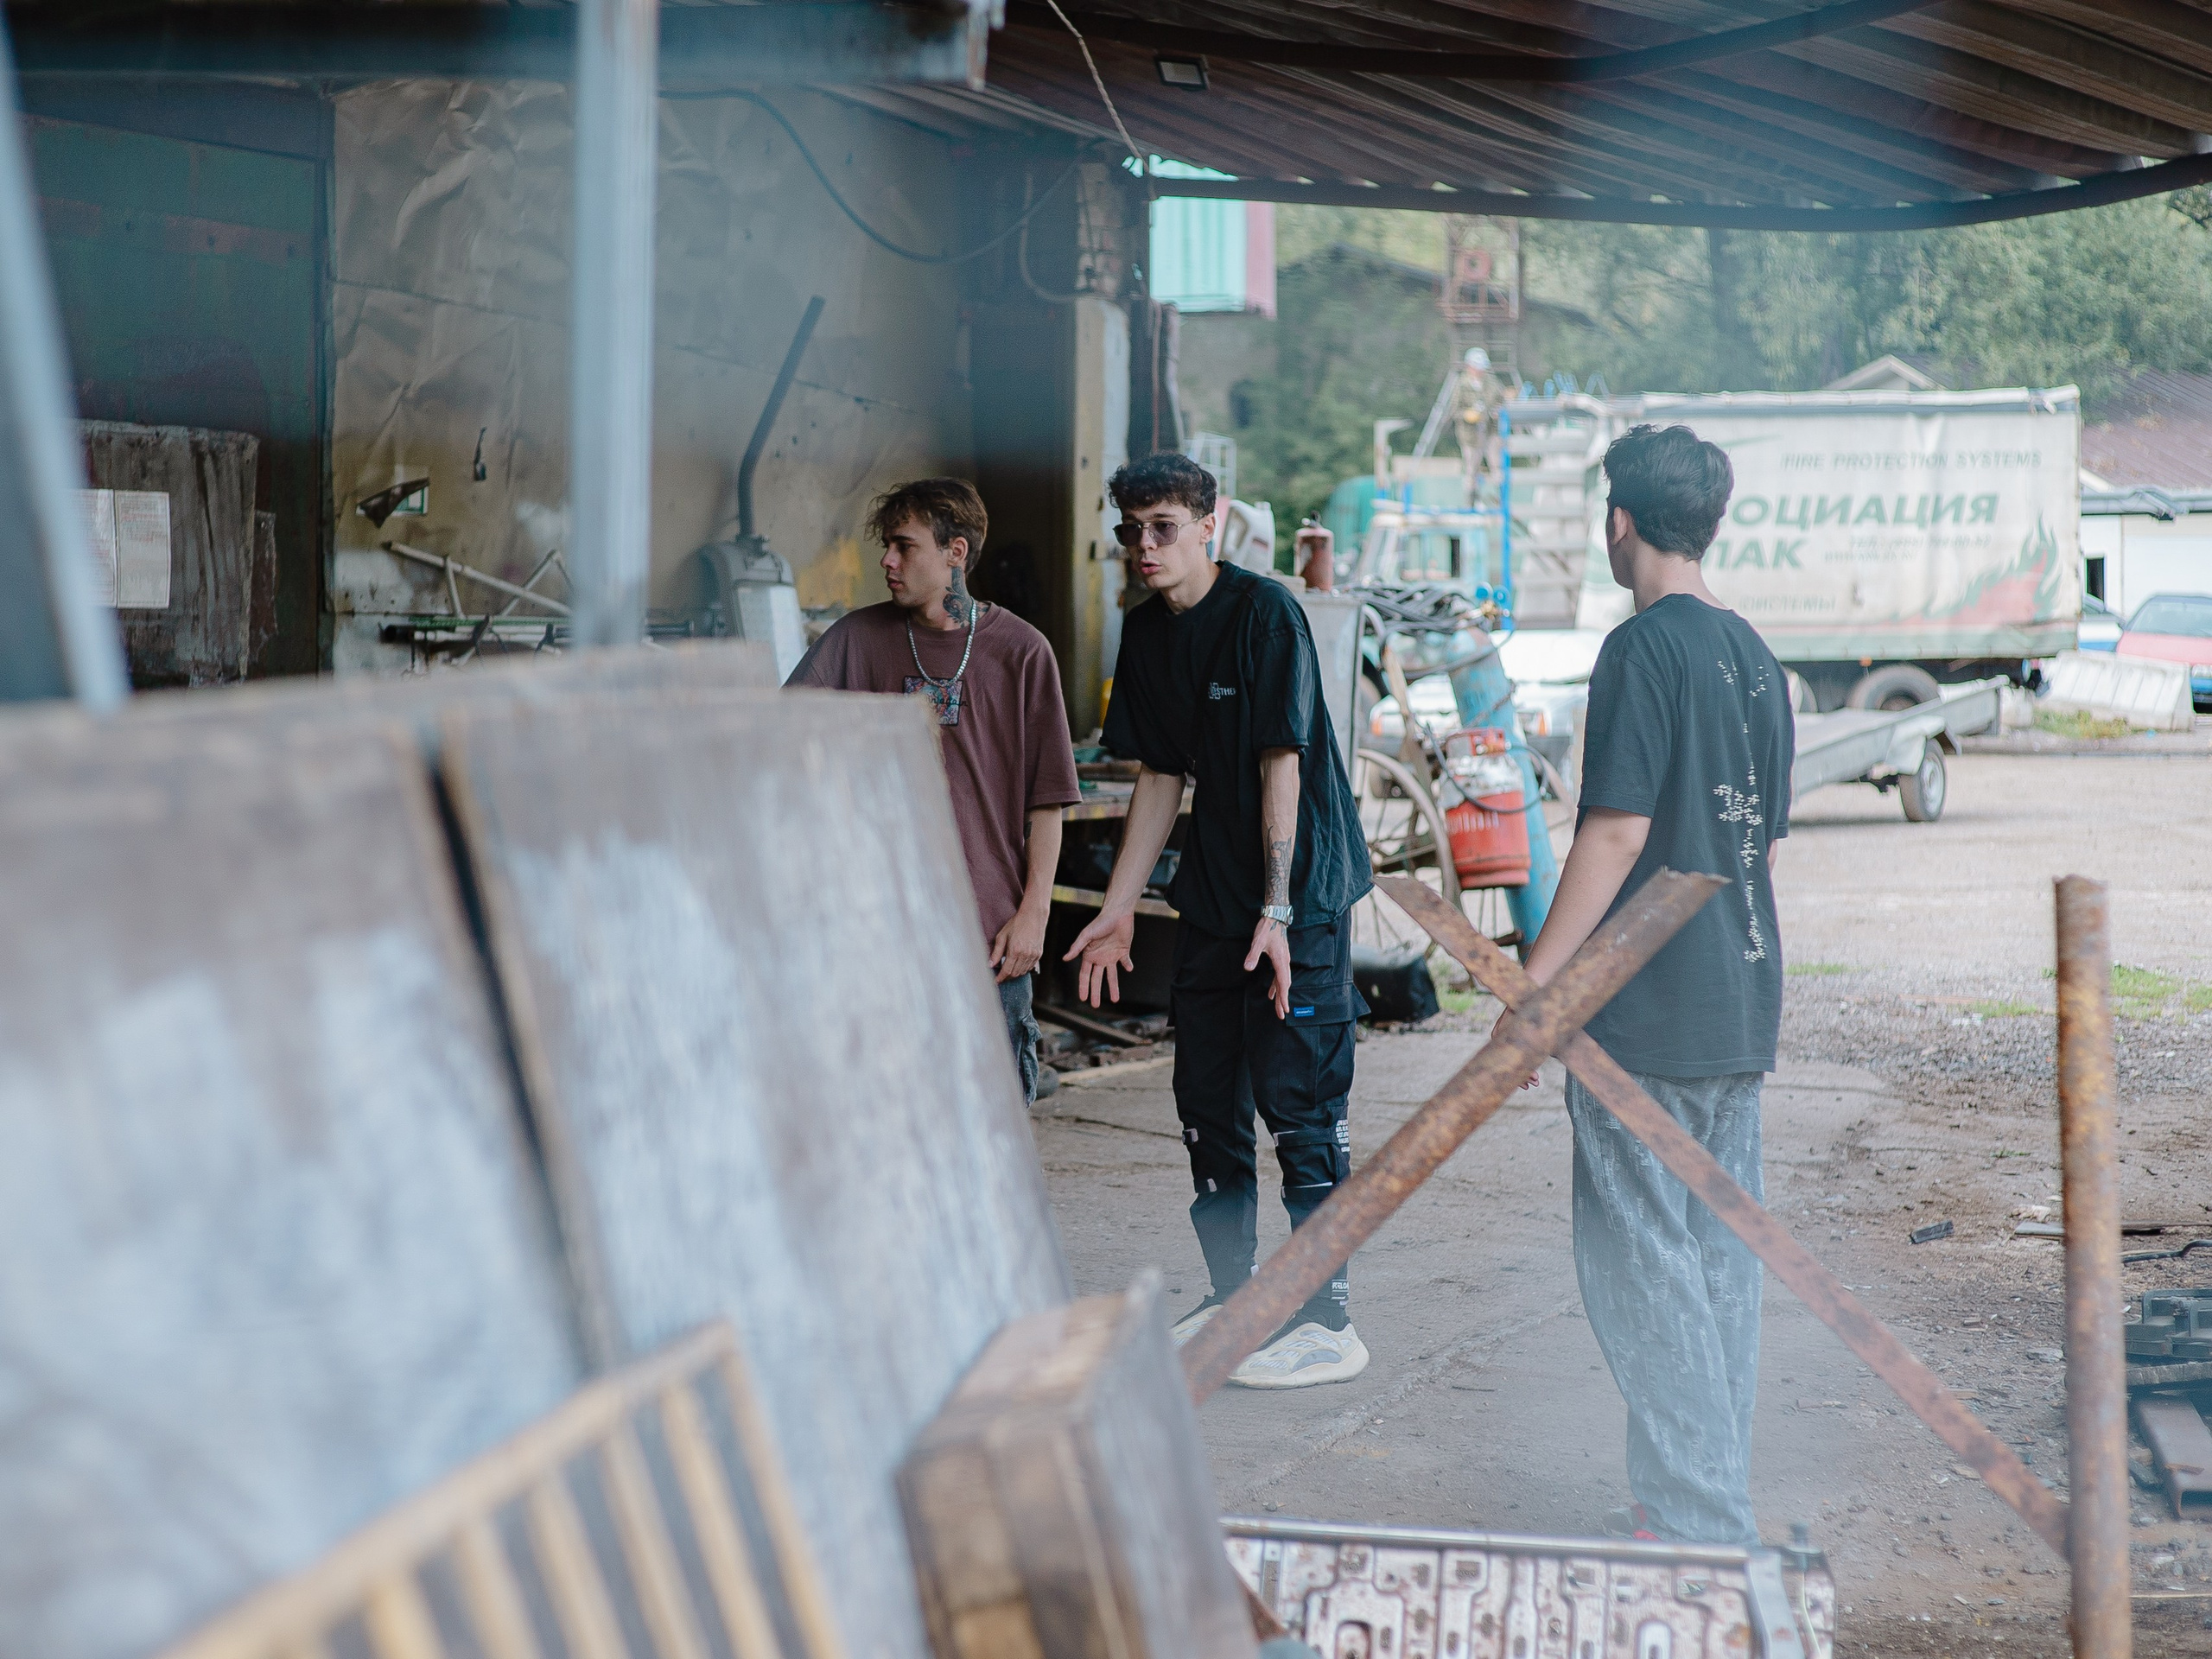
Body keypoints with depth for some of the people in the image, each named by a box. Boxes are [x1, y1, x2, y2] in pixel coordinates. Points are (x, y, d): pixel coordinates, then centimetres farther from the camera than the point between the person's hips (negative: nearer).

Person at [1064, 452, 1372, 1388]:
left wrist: (1277, 912, -21)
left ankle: (1328, 1321, -1)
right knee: (1207, 1099, 11)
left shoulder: (1264, 613, -14)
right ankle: (1234, 1300, 23)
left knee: (1299, 1102, -7)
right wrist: (1117, 912, 12)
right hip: (1212, 893, 8)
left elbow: (1282, 764, -18)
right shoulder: (1147, 635, 8)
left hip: (1299, 891, -8)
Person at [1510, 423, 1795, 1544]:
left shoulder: (1645, 648, -12)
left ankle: (1696, 1523, -4)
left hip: (1643, 1014, -9)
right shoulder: (1754, 657, 13)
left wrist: (1534, 982, -16)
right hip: (1741, 1010, 9)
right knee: (1718, 1260, 13)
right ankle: (1717, 1514, 19)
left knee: (1641, 1264, -4)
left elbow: (1618, 830, -18)